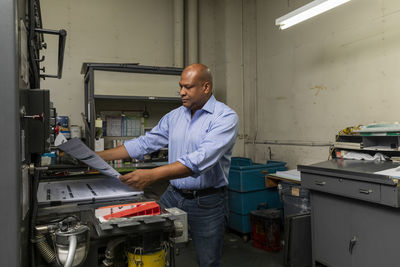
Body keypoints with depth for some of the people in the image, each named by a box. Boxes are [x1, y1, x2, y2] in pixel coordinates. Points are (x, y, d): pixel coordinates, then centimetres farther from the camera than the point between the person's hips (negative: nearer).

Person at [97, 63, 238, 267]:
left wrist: (152, 175, -36)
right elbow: (145, 143, 9)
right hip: (173, 196, 5)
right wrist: (99, 156, 4)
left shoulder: (225, 117, -15)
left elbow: (200, 160, -28)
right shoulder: (174, 116, 6)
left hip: (207, 203, -4)